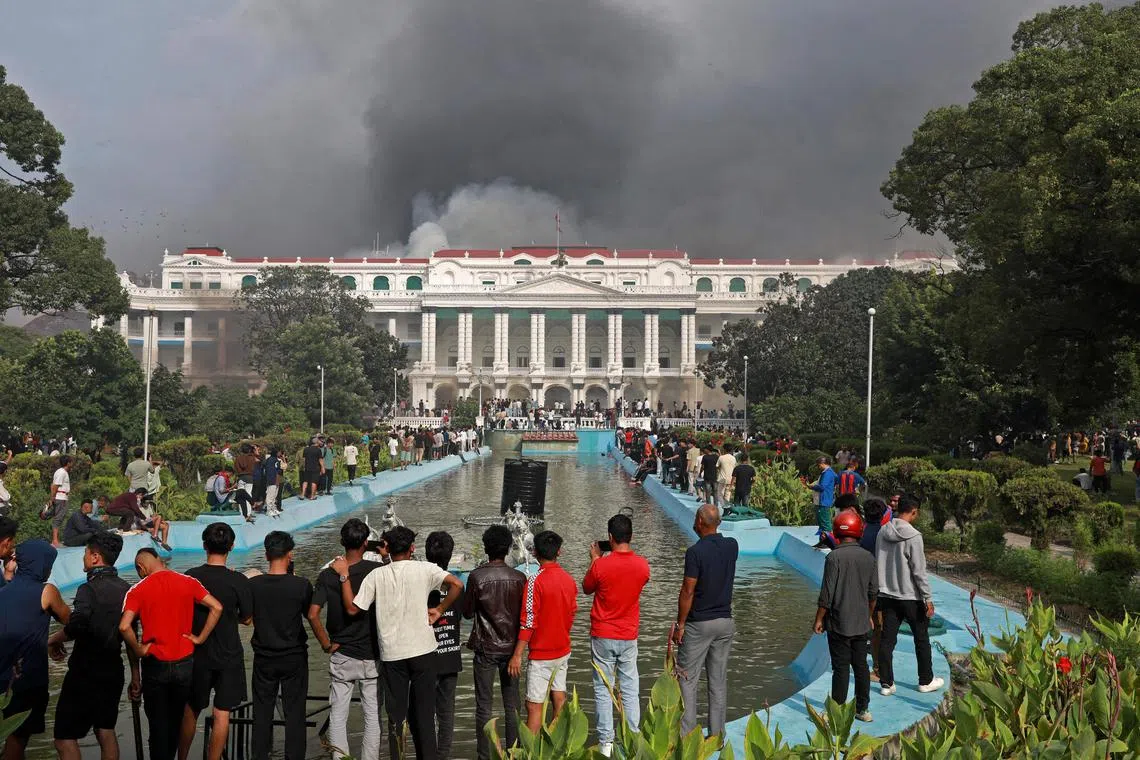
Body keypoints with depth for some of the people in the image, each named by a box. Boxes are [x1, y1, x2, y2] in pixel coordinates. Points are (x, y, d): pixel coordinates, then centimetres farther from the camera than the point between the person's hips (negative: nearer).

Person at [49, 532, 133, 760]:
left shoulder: (89, 589, -17)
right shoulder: (125, 589, 6)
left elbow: (77, 624, -34)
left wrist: (54, 639, -15)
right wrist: (135, 674, 19)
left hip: (85, 673, -7)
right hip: (113, 671, 7)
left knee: (65, 737, -1)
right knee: (105, 731, 18)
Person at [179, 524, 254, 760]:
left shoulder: (190, 576, -9)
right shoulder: (239, 581, -15)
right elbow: (247, 619, -4)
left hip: (197, 654, 2)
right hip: (229, 656, -2)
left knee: (190, 711, 18)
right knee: (222, 714, 7)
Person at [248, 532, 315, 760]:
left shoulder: (253, 584, -10)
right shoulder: (302, 585, -15)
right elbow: (310, 616, -2)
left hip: (263, 658, 2)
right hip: (294, 658, -2)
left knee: (262, 713, 12)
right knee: (294, 713, 7)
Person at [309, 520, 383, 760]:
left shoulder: (327, 574, -4)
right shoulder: (377, 570, -9)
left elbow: (313, 614, -11)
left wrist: (327, 645, 0)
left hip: (341, 656, 1)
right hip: (372, 656, -1)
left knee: (337, 717, 9)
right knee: (373, 716, 7)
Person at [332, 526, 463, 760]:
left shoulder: (376, 575, -2)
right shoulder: (424, 569, -4)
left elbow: (352, 608, -2)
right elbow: (457, 585, -13)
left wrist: (344, 575, 4)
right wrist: (439, 610, -1)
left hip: (392, 653, 1)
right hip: (423, 649, 0)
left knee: (396, 714, 9)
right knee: (423, 711, 9)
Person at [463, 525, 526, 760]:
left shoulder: (477, 576, -11)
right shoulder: (519, 578, -5)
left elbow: (467, 612, -3)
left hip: (485, 648, -2)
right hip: (510, 646, 2)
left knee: (484, 707, 5)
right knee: (512, 706, 10)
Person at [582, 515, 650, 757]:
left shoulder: (601, 565, -17)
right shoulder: (642, 565, -7)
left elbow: (586, 588, 2)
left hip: (603, 636, -3)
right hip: (629, 636, 3)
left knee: (603, 690, 6)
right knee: (630, 690, 9)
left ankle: (606, 742, 8)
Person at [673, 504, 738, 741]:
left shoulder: (695, 551, -17)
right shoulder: (732, 546, 1)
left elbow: (688, 592, -17)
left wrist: (680, 624, -8)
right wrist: (707, 535, 14)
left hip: (699, 624, -6)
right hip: (725, 621, 6)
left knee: (687, 679, 3)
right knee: (719, 680, 11)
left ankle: (686, 736, 2)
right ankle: (716, 734, 14)